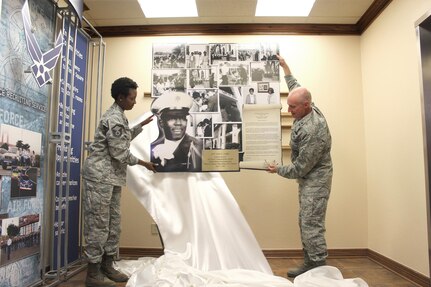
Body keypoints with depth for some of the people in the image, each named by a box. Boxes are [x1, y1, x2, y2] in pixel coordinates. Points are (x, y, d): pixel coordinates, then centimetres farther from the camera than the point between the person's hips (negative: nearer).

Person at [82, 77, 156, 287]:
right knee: (98, 224, -4)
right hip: (100, 176, -10)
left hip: (112, 177, 10)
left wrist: (142, 125, 25)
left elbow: (124, 138, 30)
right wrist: (144, 163, -6)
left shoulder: (118, 116, 15)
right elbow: (120, 153, -17)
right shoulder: (114, 119, -16)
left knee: (112, 223, 12)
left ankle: (107, 267, 23)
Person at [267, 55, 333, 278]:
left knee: (312, 224, -8)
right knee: (306, 223, 12)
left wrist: (278, 170, -6)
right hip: (307, 178, 10)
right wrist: (284, 66, 27)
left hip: (315, 179, -10)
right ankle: (310, 265, 21)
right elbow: (295, 87, 20)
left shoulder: (313, 131, -28)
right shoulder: (307, 109, -2)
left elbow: (300, 168, -22)